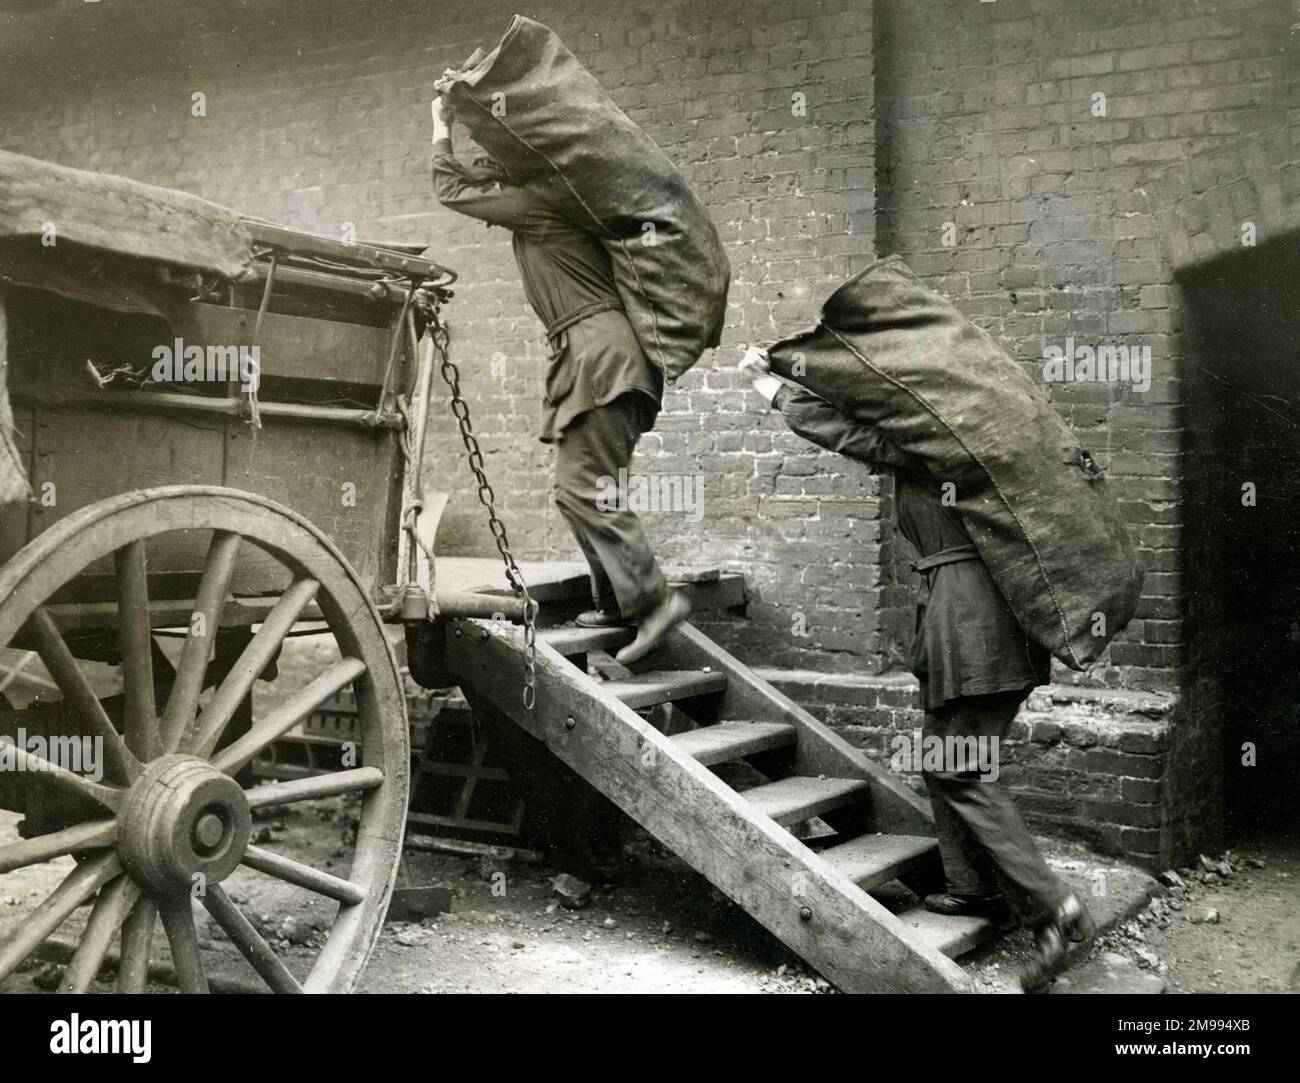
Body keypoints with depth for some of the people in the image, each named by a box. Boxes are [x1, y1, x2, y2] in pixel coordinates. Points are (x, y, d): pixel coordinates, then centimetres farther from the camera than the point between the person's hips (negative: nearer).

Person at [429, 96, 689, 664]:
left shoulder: (535, 205, -2)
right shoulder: (547, 214, 23)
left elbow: (448, 188, 5)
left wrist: (440, 124, 18)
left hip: (598, 351, -10)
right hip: (592, 358, 10)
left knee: (579, 486, -15)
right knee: (584, 486, 10)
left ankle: (654, 597, -19)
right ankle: (616, 602, 12)